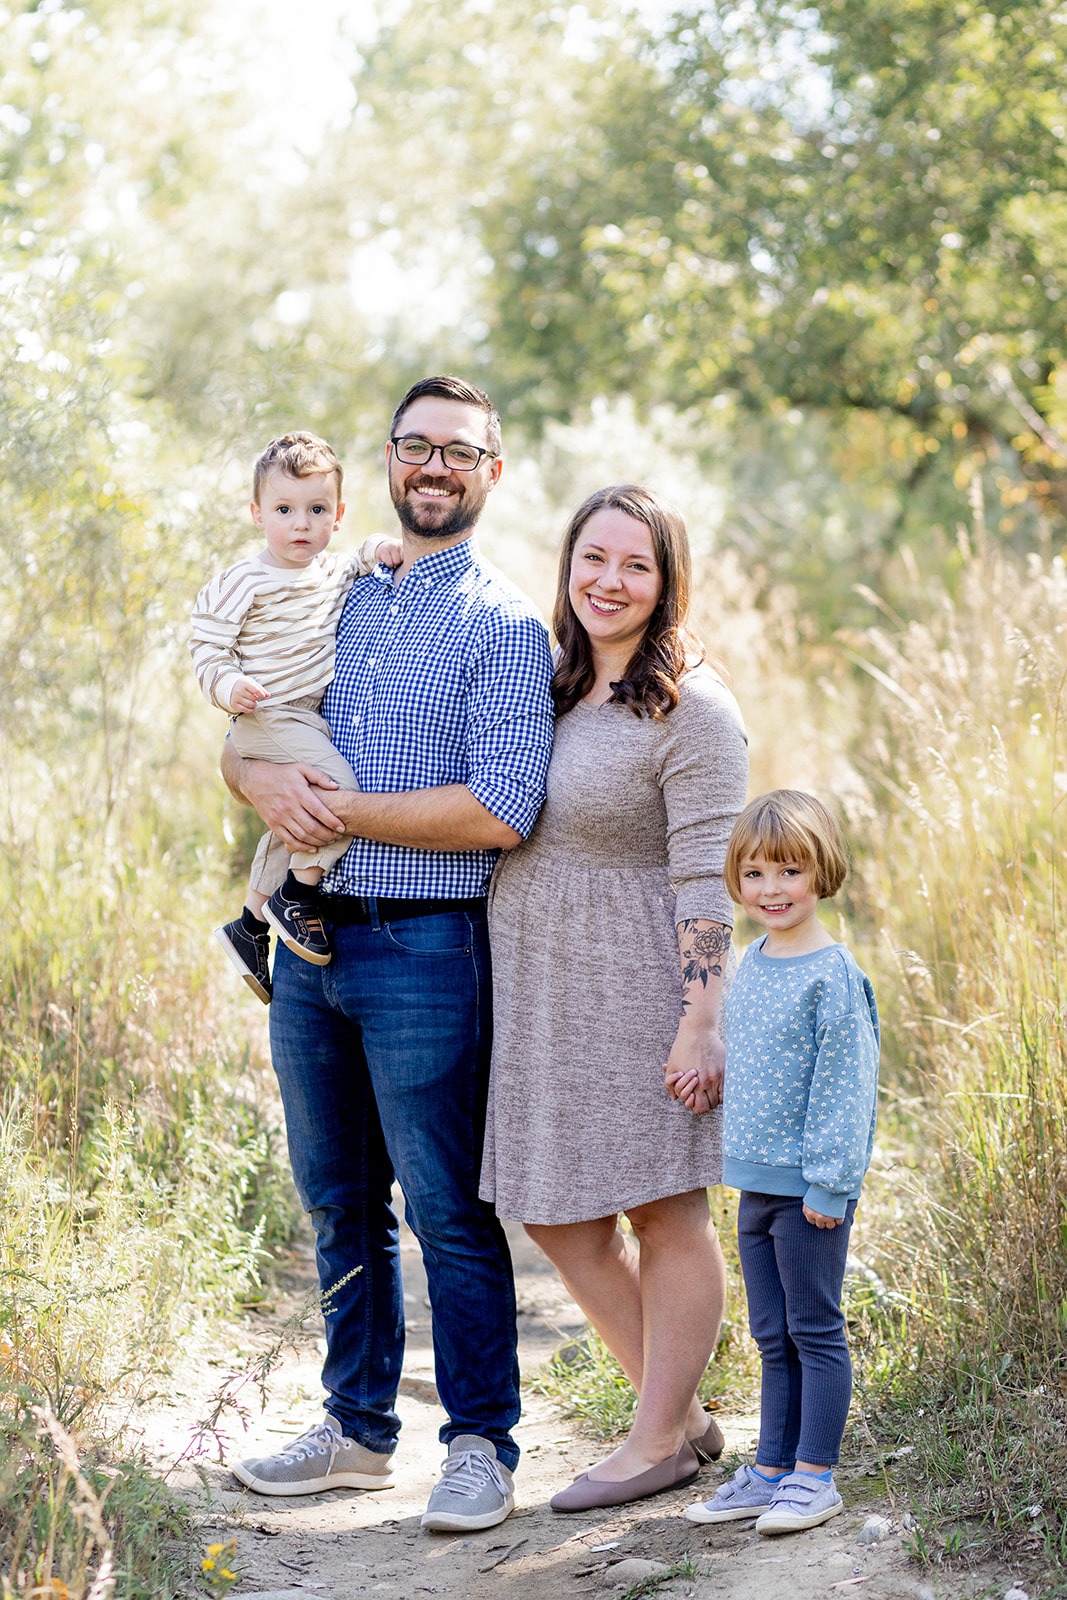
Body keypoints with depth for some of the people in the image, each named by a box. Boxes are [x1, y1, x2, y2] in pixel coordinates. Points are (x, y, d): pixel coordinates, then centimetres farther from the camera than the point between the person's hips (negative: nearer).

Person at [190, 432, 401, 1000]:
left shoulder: (334, 571, 8)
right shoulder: (241, 584, -11)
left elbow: (358, 567, 29)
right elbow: (206, 646, -9)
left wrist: (378, 550, 7)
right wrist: (229, 686, -27)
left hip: (313, 716, 8)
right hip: (268, 717, -8)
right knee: (338, 789, -27)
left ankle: (250, 926, 34)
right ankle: (296, 896, -12)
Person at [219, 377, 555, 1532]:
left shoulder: (503, 626, -6)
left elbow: (502, 810, -16)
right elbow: (239, 744, 16)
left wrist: (342, 810, -13)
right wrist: (269, 781, -8)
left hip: (424, 950, -6)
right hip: (308, 944, 6)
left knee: (450, 1213, 0)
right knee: (337, 1202, 14)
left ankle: (482, 1446, 12)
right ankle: (357, 1429, 27)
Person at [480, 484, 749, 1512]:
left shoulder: (691, 711, -12)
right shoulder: (549, 686, 10)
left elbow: (706, 884, -15)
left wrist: (701, 1023, -20)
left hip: (635, 992, -8)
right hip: (537, 998, 8)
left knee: (666, 1215, 4)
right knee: (558, 1218, 12)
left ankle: (660, 1441, 16)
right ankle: (684, 1414, 26)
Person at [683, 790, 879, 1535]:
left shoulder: (833, 975, -15)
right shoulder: (752, 963, 9)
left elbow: (843, 1087, -16)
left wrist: (828, 1182, -17)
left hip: (811, 1188, -8)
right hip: (756, 1181, 8)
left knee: (815, 1331, 3)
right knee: (773, 1336, 14)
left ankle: (815, 1476, 11)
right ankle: (773, 1470, 23)